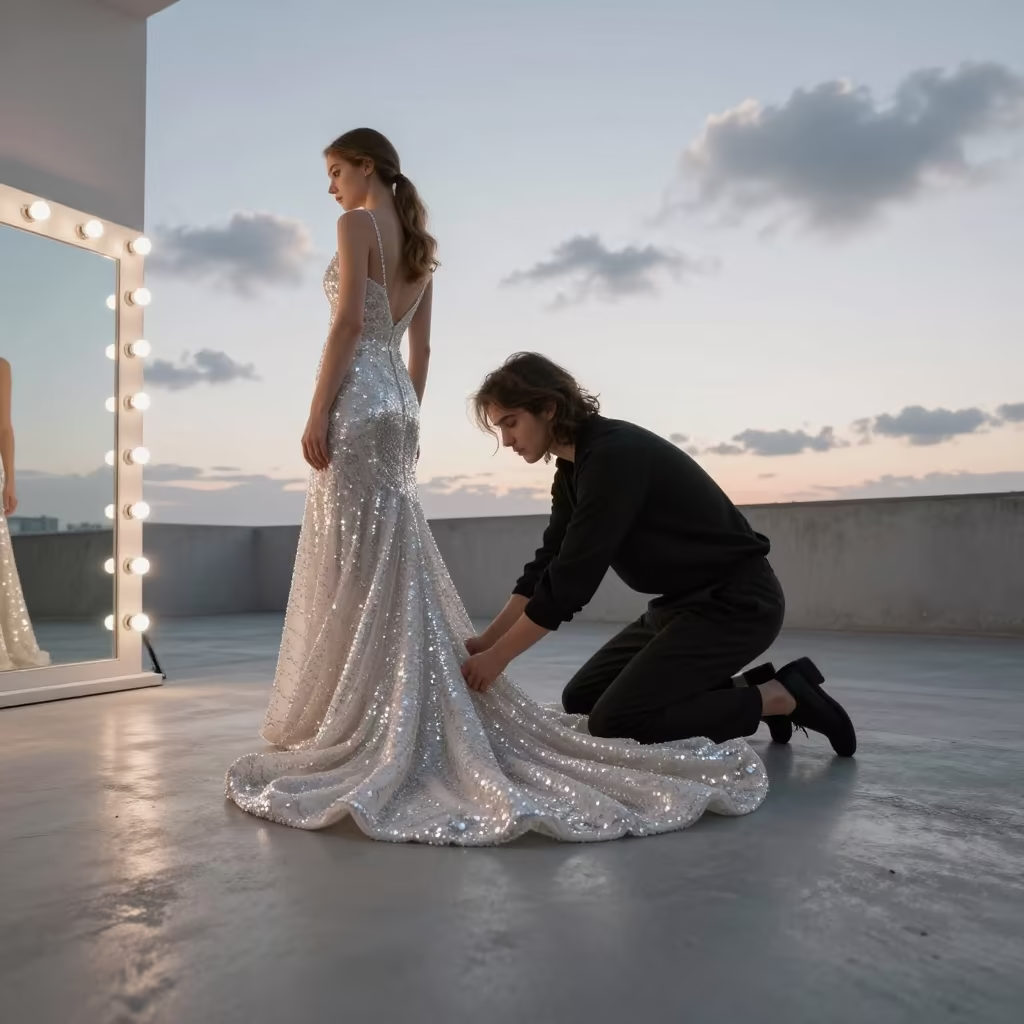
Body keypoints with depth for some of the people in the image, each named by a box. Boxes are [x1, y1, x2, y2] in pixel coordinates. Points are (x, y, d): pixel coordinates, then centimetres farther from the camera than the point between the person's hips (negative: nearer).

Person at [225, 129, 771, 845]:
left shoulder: (357, 225, -4)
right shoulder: (419, 244, 20)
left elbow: (348, 323, -15)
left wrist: (317, 412, -15)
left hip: (358, 402, -8)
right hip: (397, 402, 8)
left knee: (359, 562, -7)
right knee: (393, 559, 10)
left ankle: (368, 729, -3)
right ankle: (399, 720, 16)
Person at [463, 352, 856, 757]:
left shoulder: (615, 456, -24)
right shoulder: (572, 472, 5)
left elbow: (572, 579, -26)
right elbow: (548, 566, 8)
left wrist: (498, 657, -18)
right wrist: (487, 641, 1)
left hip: (737, 602, -9)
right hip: (683, 603, 10)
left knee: (614, 721, -15)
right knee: (581, 700, 8)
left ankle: (779, 696, -3)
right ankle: (744, 690, 12)